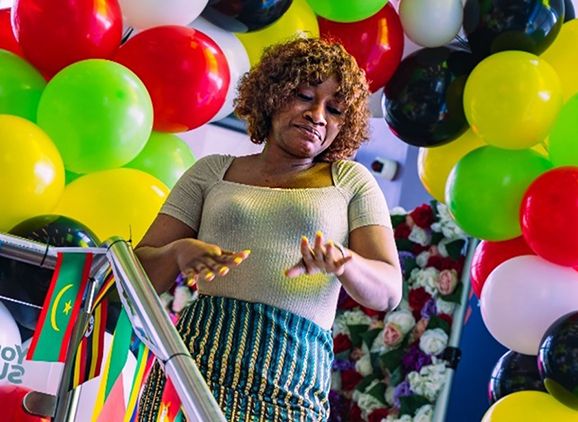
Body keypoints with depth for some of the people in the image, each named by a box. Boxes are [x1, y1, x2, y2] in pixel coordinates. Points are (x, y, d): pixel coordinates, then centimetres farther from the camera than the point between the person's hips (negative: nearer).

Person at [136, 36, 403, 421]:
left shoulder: (351, 181, 15)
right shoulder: (212, 172, 15)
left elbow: (389, 291, 3)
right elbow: (141, 272, 9)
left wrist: (344, 263, -19)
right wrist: (179, 252, -14)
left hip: (294, 378, 0)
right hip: (200, 354, 1)